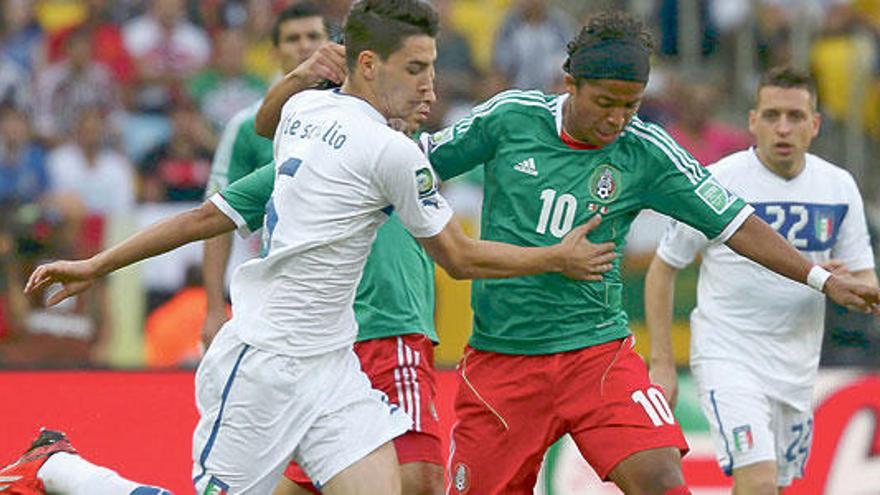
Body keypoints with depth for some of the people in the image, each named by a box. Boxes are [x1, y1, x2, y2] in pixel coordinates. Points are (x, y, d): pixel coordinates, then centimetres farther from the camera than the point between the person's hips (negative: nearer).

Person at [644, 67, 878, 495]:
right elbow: (662, 269, -2)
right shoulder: (718, 182, -10)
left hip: (796, 363, 5)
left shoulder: (839, 187, 2)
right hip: (728, 356, -5)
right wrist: (661, 363, -5)